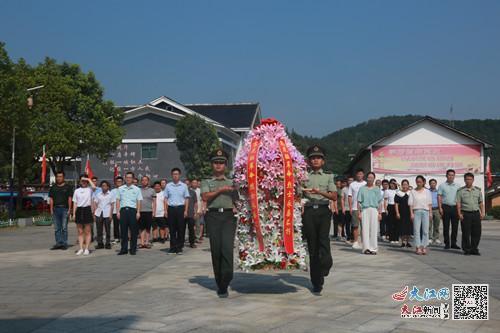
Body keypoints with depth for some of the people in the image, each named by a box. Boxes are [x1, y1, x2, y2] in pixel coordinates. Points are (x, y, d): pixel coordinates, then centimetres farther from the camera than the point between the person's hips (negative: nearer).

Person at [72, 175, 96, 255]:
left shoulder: (89, 189, 2)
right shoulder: (77, 191, 12)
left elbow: (94, 187, -23)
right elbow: (75, 203, 11)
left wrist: (89, 179, -10)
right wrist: (74, 213, 4)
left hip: (87, 209, -3)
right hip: (79, 210, 3)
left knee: (87, 231, 1)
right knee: (80, 232, 7)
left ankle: (86, 249, 5)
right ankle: (81, 249, 11)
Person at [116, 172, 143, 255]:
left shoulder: (137, 189, 8)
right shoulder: (120, 189, 12)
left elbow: (139, 201, 5)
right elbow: (118, 200, 11)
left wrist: (138, 212, -4)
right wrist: (118, 211, 2)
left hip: (132, 210, -1)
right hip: (123, 210, 1)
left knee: (133, 231, 0)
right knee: (123, 230, 3)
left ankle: (133, 249, 7)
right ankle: (124, 249, 8)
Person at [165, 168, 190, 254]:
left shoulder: (184, 186, 6)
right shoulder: (168, 186, 9)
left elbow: (186, 199, 5)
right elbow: (166, 198, 10)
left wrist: (186, 211, -3)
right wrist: (165, 210, 1)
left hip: (181, 208, -1)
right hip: (171, 208, 1)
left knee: (181, 229, -1)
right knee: (172, 229, 3)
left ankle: (179, 247, 6)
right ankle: (173, 247, 10)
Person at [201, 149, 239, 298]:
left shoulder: (231, 183, 22)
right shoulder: (206, 182, 17)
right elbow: (205, 197, -2)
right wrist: (220, 190, -8)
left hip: (228, 216, 0)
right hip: (213, 216, 0)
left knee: (227, 248, -16)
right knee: (216, 249, -1)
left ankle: (224, 285, -15)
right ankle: (219, 283, 11)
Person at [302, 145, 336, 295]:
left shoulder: (328, 176, 13)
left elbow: (334, 197, 3)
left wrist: (320, 192, -13)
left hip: (323, 211, 0)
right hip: (309, 211, 0)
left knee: (323, 238, -27)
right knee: (312, 245, 0)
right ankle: (317, 283, 5)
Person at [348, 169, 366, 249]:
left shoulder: (366, 184, 8)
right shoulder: (352, 184, 7)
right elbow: (350, 196, 5)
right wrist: (350, 208, -2)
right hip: (355, 208, -1)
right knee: (355, 225, 1)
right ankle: (355, 241, 7)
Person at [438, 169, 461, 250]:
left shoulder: (457, 186, 13)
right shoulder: (442, 186, 4)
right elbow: (439, 197, 0)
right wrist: (440, 208, -9)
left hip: (455, 207, 3)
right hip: (446, 207, -3)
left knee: (455, 227, 4)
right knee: (446, 226, -1)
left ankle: (453, 243, 11)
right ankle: (447, 243, 5)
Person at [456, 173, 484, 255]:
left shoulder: (478, 190, 13)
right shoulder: (461, 191, 4)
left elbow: (481, 202, 15)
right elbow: (458, 203, 0)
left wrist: (482, 212, 6)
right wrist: (459, 214, -9)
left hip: (476, 213, 3)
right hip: (465, 214, -3)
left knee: (477, 232, 2)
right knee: (466, 233, -2)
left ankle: (474, 249, 12)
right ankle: (467, 249, 8)